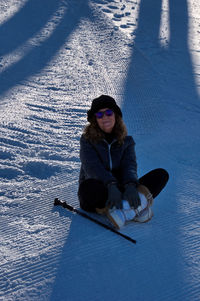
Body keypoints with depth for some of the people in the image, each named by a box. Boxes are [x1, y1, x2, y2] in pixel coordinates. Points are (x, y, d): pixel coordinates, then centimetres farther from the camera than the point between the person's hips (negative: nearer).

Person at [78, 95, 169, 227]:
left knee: (161, 174, -11)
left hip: (120, 188, 3)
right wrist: (111, 186, -37)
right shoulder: (87, 140, -4)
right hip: (96, 194, -3)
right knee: (89, 186, -40)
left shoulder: (126, 140, 6)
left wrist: (130, 186, -32)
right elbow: (93, 167, -20)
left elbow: (130, 165, -10)